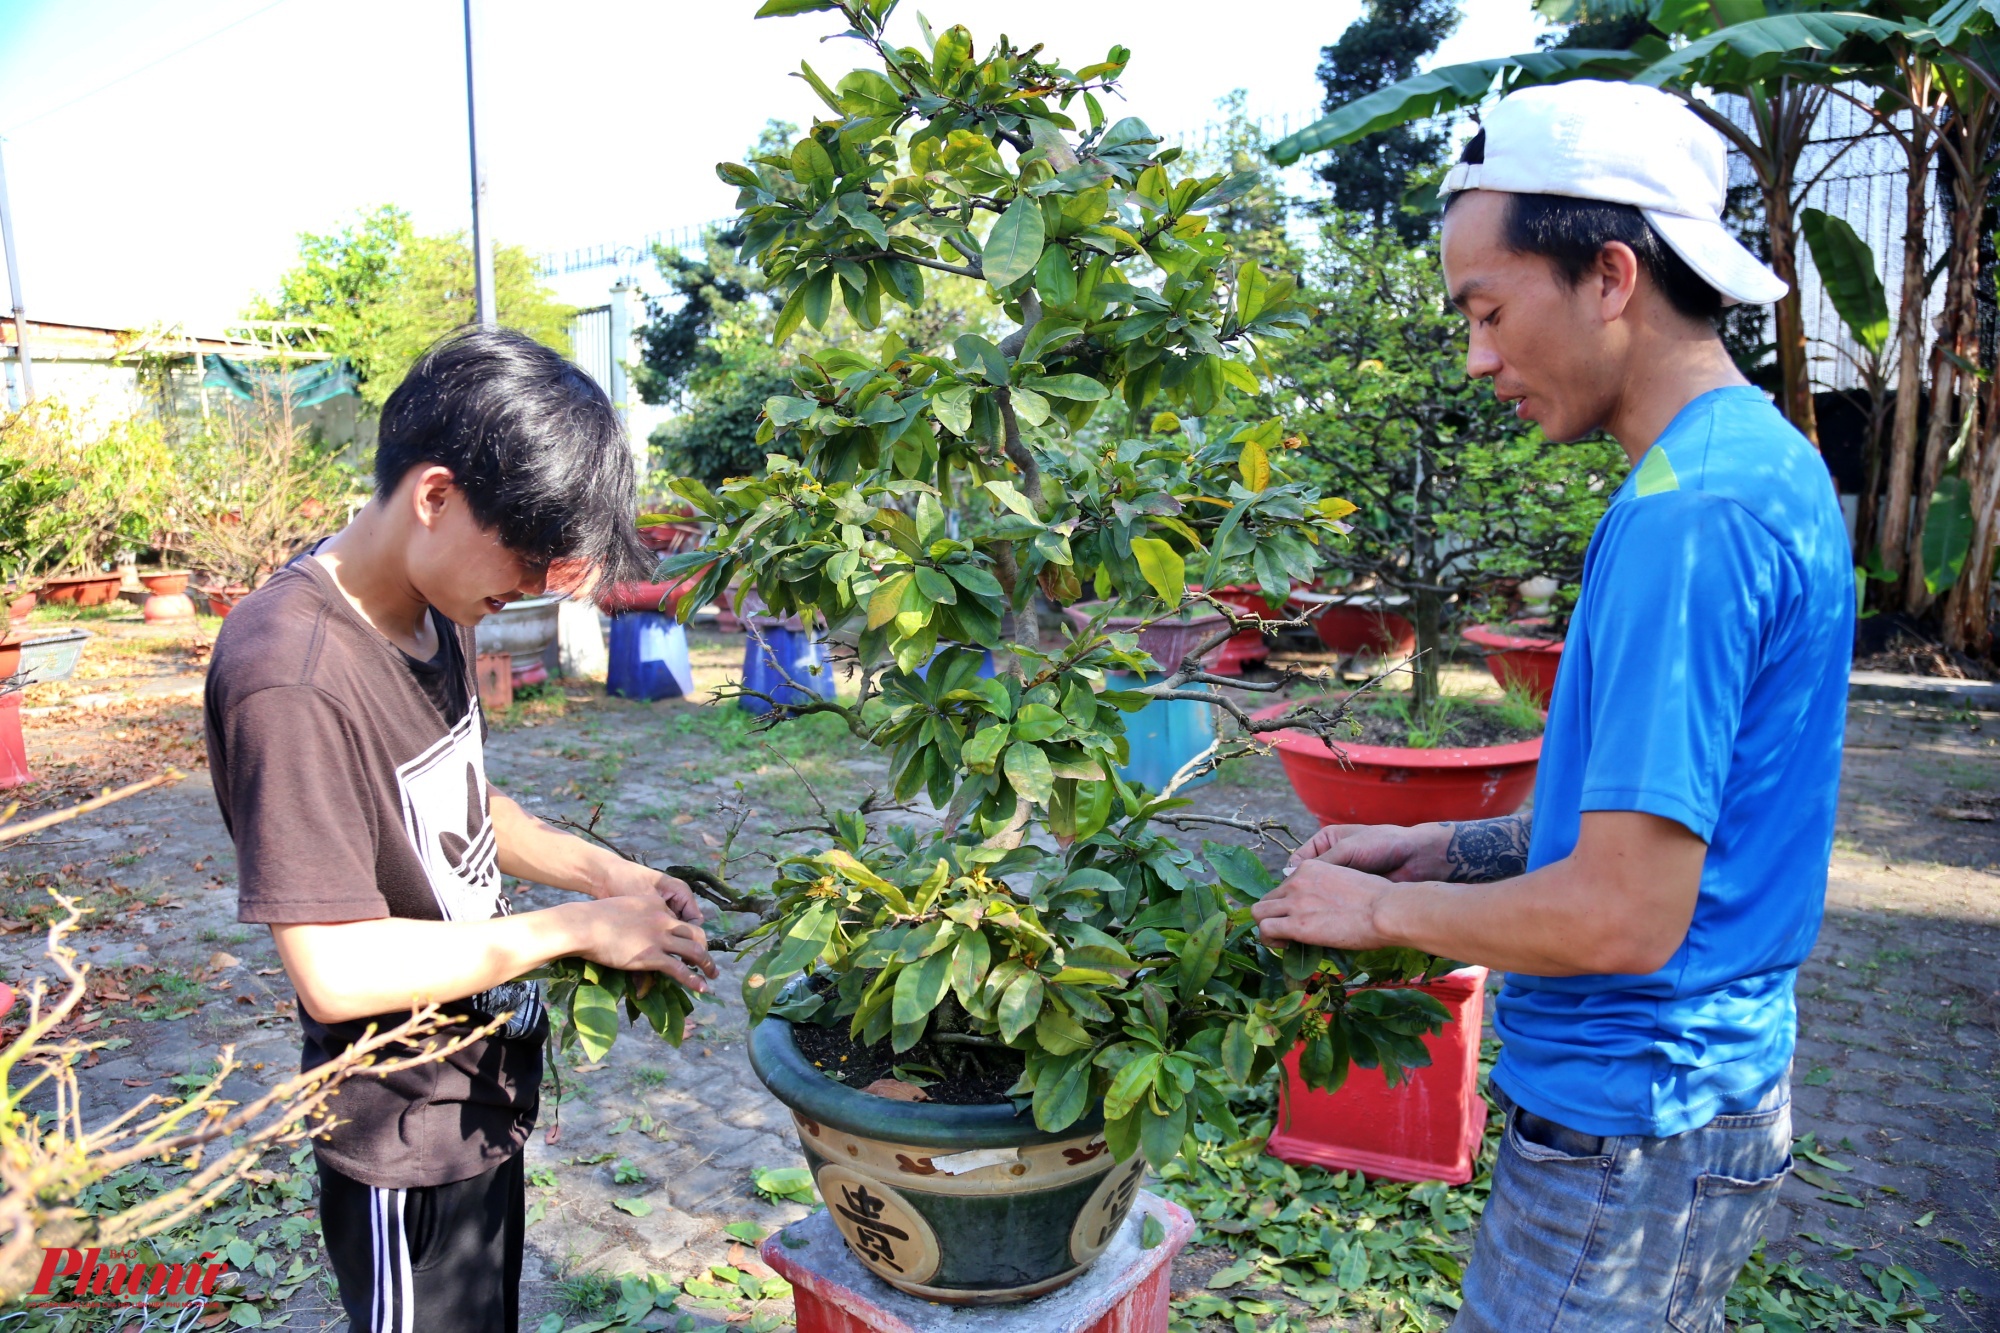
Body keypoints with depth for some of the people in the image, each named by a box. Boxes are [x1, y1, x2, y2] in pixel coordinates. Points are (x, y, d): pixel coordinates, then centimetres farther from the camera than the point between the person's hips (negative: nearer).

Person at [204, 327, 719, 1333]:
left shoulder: (432, 615, -1)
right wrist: (578, 927, -22)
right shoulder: (292, 679, -29)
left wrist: (606, 874, -2)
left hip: (484, 1095, 9)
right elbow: (336, 970, -29)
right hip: (408, 1140, -8)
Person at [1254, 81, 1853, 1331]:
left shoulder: (1687, 515, -25)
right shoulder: (1768, 462, 7)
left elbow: (1624, 913, -27)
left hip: (1632, 1122, -9)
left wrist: (1386, 910, -12)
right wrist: (1448, 848, 7)